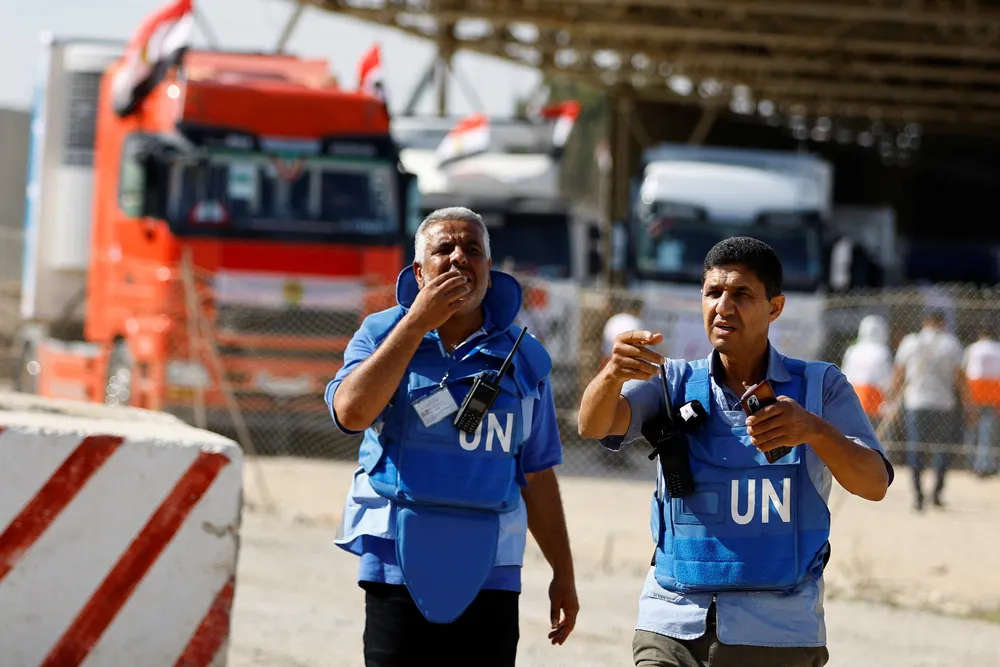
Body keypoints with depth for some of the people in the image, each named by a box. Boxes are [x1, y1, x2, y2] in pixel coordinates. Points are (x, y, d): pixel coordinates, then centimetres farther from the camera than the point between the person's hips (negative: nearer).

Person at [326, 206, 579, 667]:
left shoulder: (523, 357, 9)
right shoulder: (383, 334, 3)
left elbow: (537, 476, 13)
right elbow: (351, 412, -17)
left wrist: (563, 573, 12)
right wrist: (417, 322, -16)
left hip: (489, 576, 2)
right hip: (398, 570, -2)